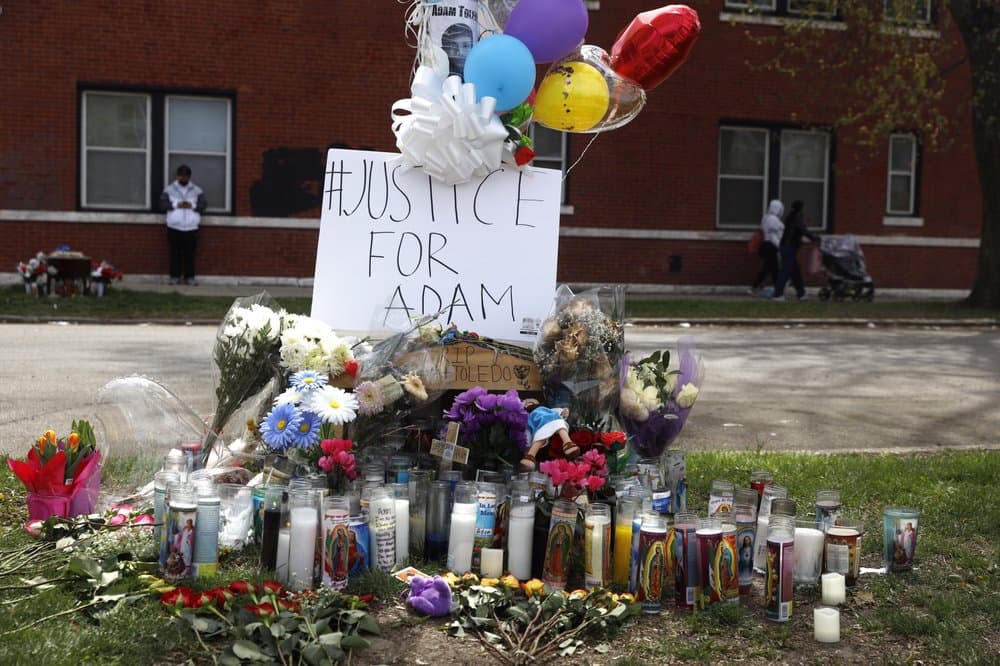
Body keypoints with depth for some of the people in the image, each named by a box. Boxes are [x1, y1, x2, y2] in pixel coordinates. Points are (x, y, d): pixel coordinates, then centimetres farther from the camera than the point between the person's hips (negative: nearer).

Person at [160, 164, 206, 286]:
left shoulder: (197, 190, 8)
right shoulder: (169, 189, 6)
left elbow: (203, 204, 3)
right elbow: (162, 204, 0)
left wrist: (192, 206, -12)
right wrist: (176, 205, -12)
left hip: (191, 227, 0)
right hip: (174, 227, 0)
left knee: (190, 253, 1)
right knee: (175, 253, 1)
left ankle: (189, 277, 6)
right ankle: (175, 276, 6)